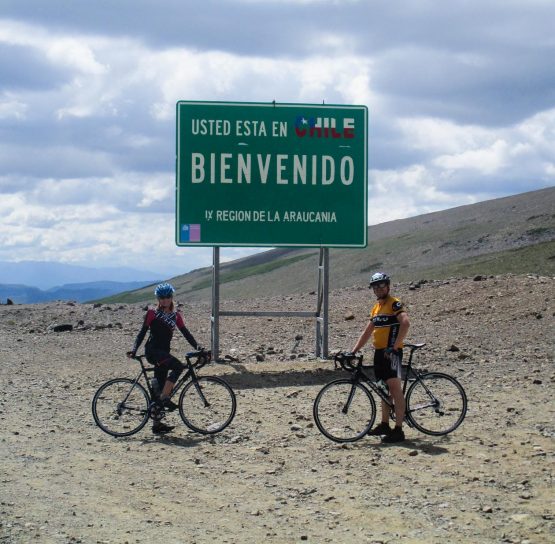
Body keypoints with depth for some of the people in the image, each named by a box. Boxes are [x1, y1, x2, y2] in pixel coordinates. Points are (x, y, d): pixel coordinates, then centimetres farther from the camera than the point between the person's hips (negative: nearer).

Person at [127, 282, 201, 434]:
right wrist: (134, 349, -11)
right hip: (152, 350, -6)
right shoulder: (152, 313, 1)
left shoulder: (175, 316, 15)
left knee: (159, 387, 6)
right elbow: (143, 332, 1)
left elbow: (185, 333, 9)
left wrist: (197, 346, -6)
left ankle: (157, 423, 8)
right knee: (178, 366, -28)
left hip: (163, 353, 6)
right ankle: (165, 398, -25)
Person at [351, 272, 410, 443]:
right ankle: (384, 425, 23)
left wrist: (394, 346, -28)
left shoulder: (394, 303, -8)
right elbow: (367, 332, 23)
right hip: (379, 352, 9)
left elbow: (405, 323, -24)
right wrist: (354, 351, 16)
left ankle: (398, 430, -12)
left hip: (391, 352, -9)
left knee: (395, 389, -10)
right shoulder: (376, 307, 18)